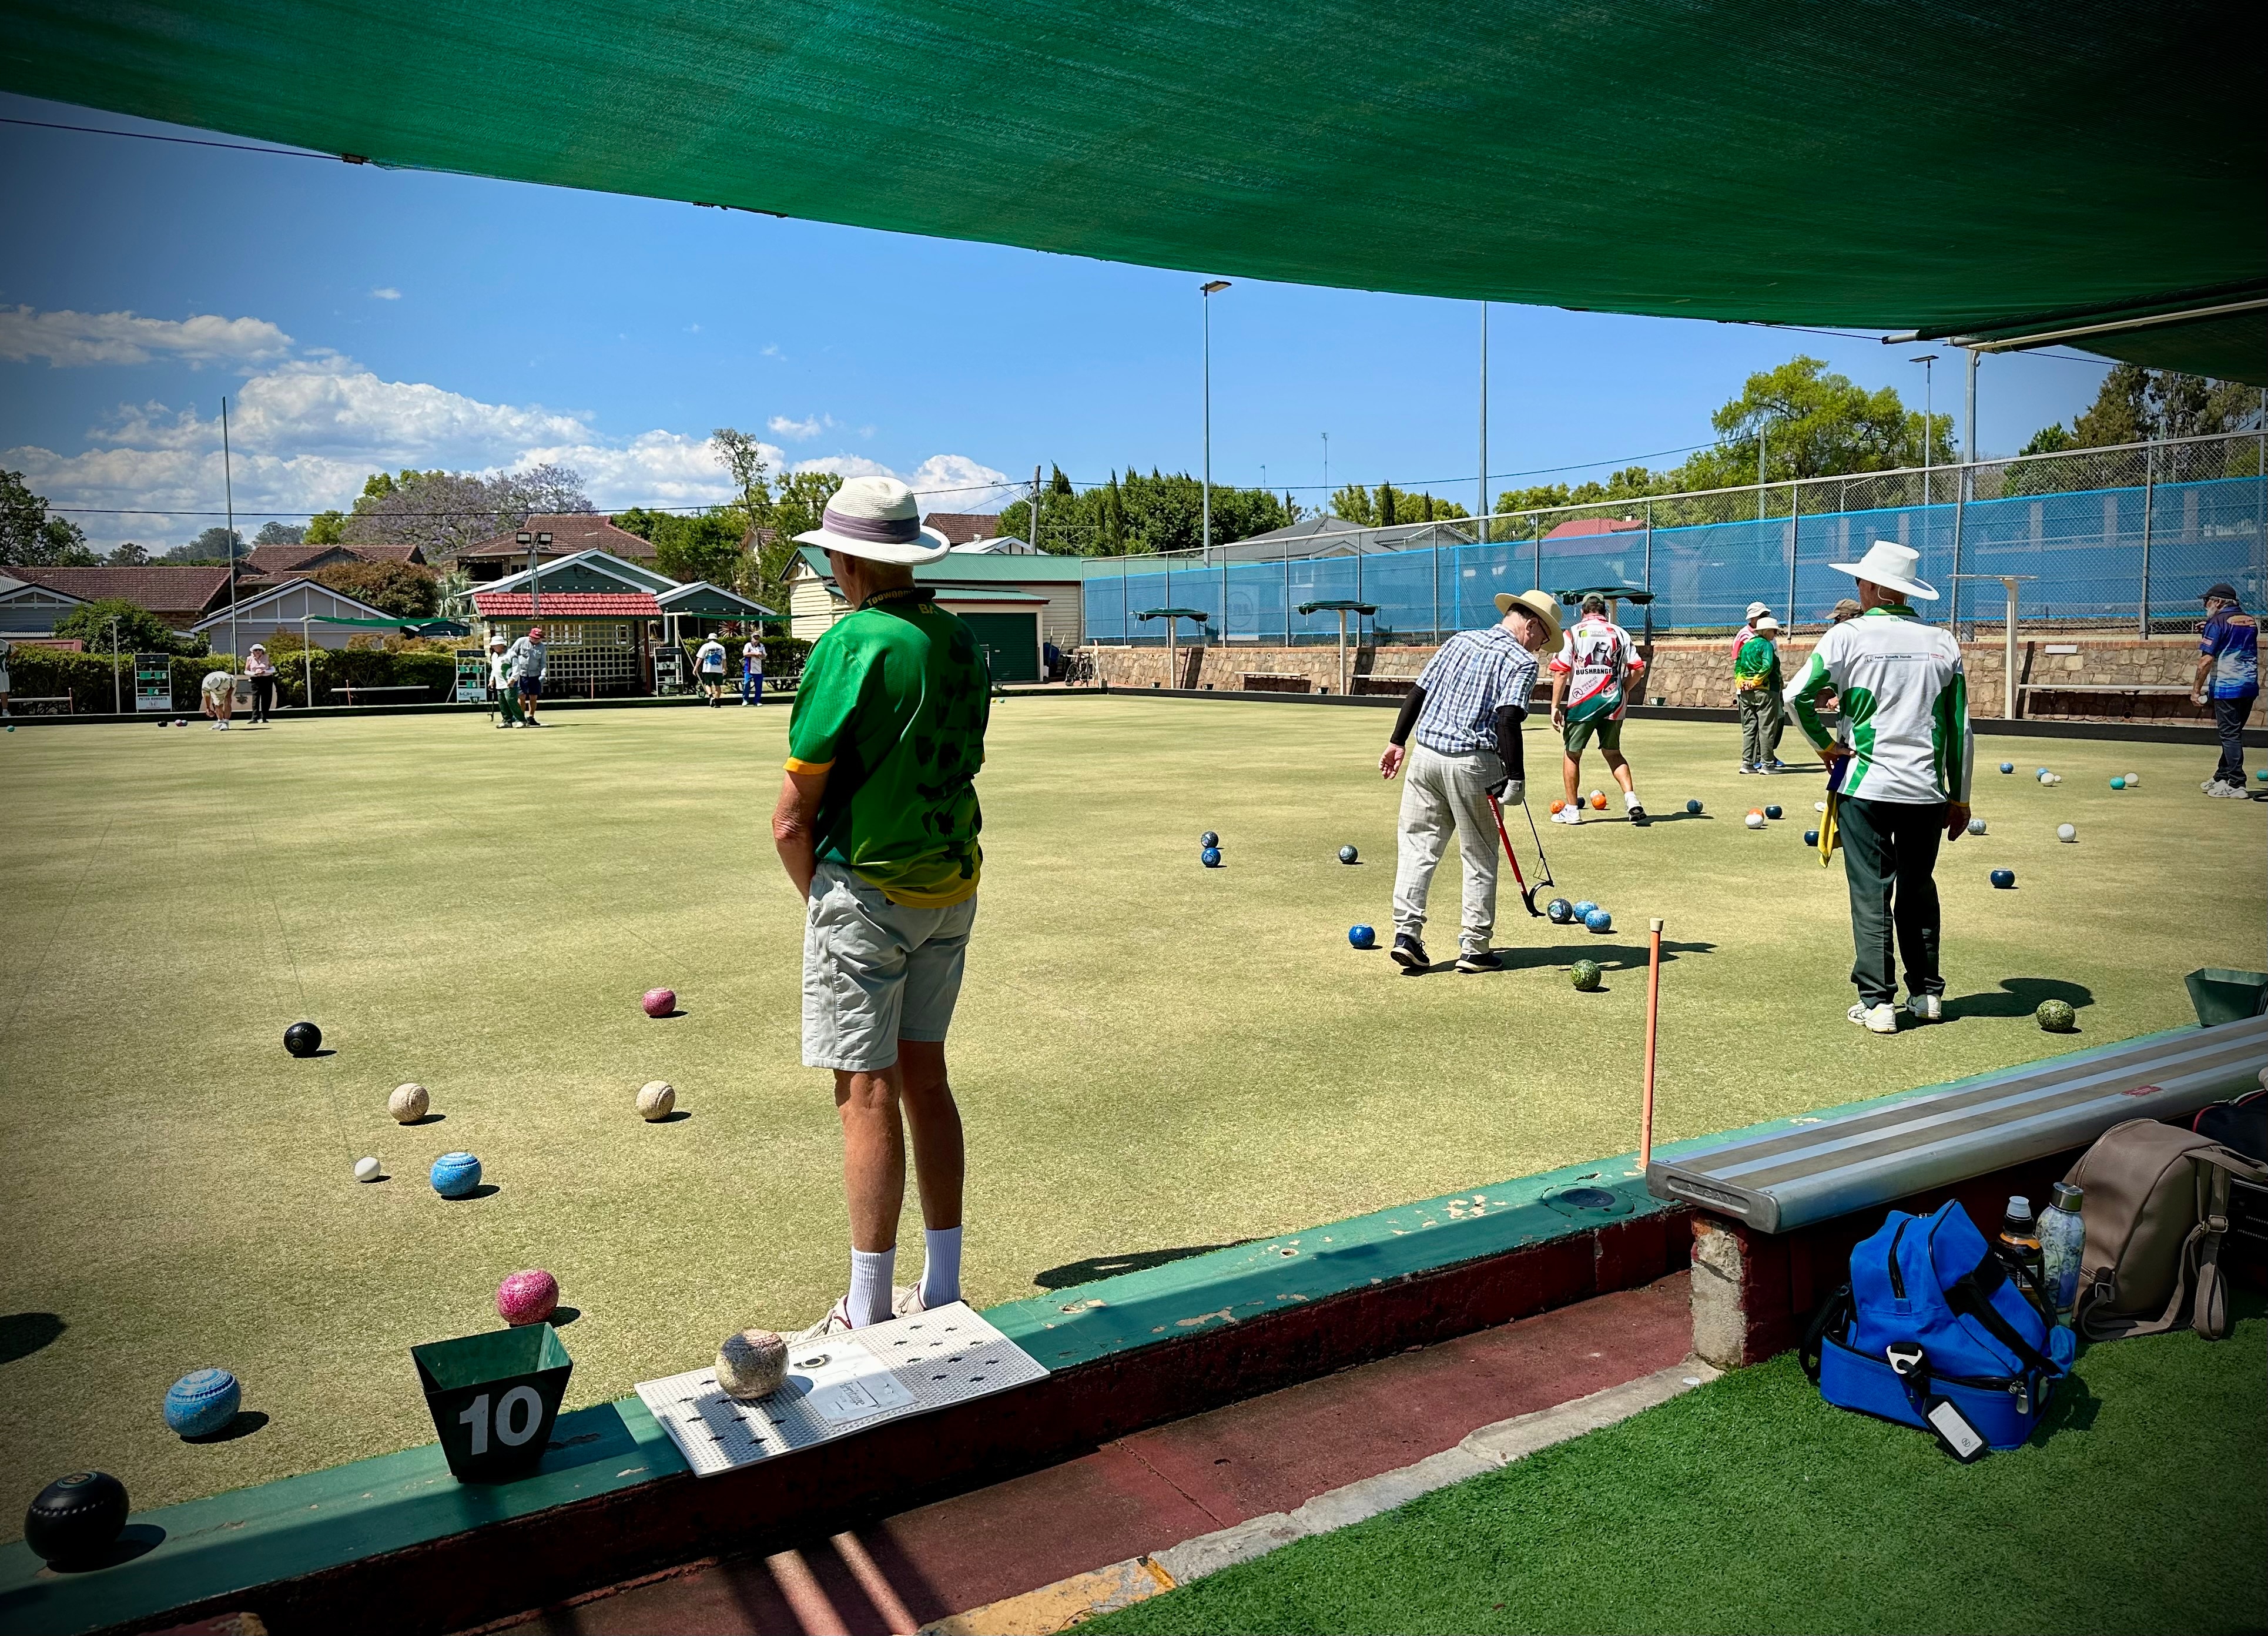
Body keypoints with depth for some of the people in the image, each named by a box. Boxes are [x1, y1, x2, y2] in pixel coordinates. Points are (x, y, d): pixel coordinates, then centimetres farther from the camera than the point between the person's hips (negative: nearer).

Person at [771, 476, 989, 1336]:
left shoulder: (851, 645, -16)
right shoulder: (962, 642, 6)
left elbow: (792, 820, -16)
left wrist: (821, 899, 3)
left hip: (868, 891, -7)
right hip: (952, 889, 7)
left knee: (868, 1091, 0)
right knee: (925, 1076, 15)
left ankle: (867, 1317, 8)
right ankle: (941, 1293, 24)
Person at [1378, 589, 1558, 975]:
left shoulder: (1459, 640, 15)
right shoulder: (1521, 661, -4)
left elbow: (1418, 692, 14)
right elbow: (1508, 719, -19)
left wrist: (1398, 741, 18)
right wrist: (1516, 777, -20)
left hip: (1424, 754, 5)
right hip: (1473, 763, -5)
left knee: (1417, 846, 10)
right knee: (1480, 858, 8)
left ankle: (1407, 932, 1)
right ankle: (1475, 949, 12)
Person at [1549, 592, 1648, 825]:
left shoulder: (1573, 633, -1)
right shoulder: (1620, 633, 7)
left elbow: (1561, 672, -7)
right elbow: (1638, 669, 3)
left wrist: (1555, 706, -4)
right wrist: (1622, 691, 18)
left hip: (1581, 703, -3)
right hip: (1613, 703, 3)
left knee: (1572, 754, 10)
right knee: (1613, 752, 17)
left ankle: (1572, 810, 13)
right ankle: (1631, 798, 0)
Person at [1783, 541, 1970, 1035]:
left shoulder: (1848, 635, -6)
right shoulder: (1943, 642, 6)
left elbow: (1798, 696, -14)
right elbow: (1959, 728, 7)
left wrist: (1826, 745, 2)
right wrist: (1959, 799, 13)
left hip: (1864, 784, -3)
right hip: (1927, 789, 4)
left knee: (1871, 893, 1)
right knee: (1919, 889, 17)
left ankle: (1878, 1003, 2)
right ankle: (1927, 994, 22)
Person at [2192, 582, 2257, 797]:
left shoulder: (2217, 621, -8)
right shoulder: (2251, 621, 15)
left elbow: (2207, 659, -15)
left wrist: (2197, 689, -11)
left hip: (2226, 687, -8)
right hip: (2250, 686, 8)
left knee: (2230, 734, -5)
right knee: (2233, 733, 17)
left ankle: (2236, 785, -6)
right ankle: (2222, 777, 27)